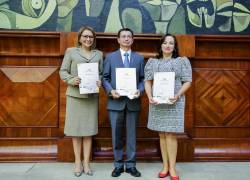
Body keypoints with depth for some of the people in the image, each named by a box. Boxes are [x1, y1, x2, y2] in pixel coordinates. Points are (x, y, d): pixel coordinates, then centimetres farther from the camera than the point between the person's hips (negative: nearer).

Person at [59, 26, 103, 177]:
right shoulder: (71, 51, 6)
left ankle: (86, 163, 15)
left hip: (92, 96, 2)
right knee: (76, 128, 2)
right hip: (75, 94, -1)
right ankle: (78, 162, 15)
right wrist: (71, 80, -16)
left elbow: (102, 73, 11)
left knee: (89, 129, 4)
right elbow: (63, 71, 3)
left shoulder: (99, 54, 12)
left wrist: (100, 82, -10)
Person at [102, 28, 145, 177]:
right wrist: (111, 91, -12)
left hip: (133, 102, 1)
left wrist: (140, 91, -12)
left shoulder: (139, 58, 10)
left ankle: (130, 165, 20)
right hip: (116, 102, 0)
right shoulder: (110, 57, 8)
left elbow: (143, 79, 7)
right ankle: (118, 164, 21)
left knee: (132, 134, 8)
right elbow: (105, 78, 4)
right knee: (117, 135, 6)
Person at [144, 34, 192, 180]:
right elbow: (148, 81, 8)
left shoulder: (183, 61, 7)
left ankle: (172, 168, 6)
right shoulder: (152, 62, 13)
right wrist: (149, 96, -9)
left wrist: (177, 95, -14)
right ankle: (165, 166, 15)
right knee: (162, 134, 6)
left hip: (174, 102, -2)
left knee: (171, 134, -4)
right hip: (157, 102, 2)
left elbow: (187, 81, 1)